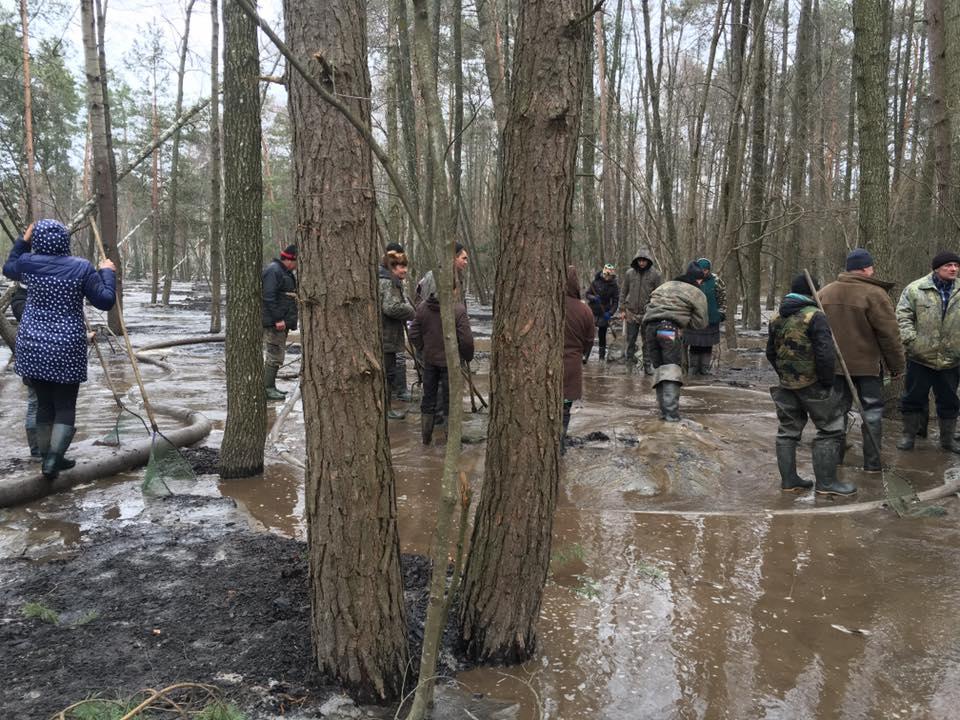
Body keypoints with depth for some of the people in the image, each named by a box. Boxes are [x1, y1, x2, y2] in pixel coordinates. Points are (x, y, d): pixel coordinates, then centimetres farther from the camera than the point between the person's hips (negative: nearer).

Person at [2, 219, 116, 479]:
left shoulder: (28, 263, 1)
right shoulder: (81, 267, -8)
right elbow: (105, 301, -6)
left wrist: (23, 240, 28)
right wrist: (107, 273, 7)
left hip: (32, 347, 3)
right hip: (67, 349, -3)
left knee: (44, 405, 15)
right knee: (65, 408, 5)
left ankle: (48, 459, 21)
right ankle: (53, 458, -13)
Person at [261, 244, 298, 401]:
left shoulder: (286, 272, 19)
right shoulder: (273, 271, -15)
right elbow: (268, 297, -22)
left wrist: (289, 320, 19)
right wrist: (278, 319, -24)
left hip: (282, 322, 11)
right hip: (274, 323, -11)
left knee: (277, 354, 14)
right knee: (274, 355, -8)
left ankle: (271, 386, 21)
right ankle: (267, 388, -4)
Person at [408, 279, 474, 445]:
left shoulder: (422, 307, -3)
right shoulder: (458, 310, -18)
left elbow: (414, 334, 1)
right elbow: (466, 339, -19)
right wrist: (468, 357, -1)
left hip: (429, 360, 4)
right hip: (451, 361, -4)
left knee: (428, 397, 15)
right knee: (450, 398, 8)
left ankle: (426, 436, 24)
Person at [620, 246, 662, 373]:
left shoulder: (655, 274, -3)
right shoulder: (630, 273, 4)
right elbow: (624, 292, 11)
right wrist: (623, 309, 7)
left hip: (648, 314, -2)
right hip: (631, 312, 2)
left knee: (647, 341, 1)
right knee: (630, 339, 8)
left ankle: (648, 365, 8)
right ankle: (630, 358, 25)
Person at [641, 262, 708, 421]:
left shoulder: (665, 285, 27)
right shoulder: (697, 294, 9)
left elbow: (650, 304, 25)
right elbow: (700, 323, 7)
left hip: (650, 326, 5)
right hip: (670, 328, -5)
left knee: (658, 366, 12)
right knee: (672, 368, -3)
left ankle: (663, 408, 12)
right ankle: (671, 412, -11)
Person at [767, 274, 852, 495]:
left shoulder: (776, 318, 9)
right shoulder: (814, 316, -15)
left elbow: (771, 353, 16)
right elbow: (826, 353, -21)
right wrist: (827, 382, -11)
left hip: (786, 384, 7)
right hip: (812, 384, -7)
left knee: (788, 431, 13)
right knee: (830, 430, 3)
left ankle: (789, 480, 18)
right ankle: (826, 482, 5)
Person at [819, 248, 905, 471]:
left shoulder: (825, 293, 3)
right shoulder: (875, 294, -15)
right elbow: (889, 334, -12)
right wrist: (897, 365, -2)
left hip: (834, 364, 5)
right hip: (868, 364, -5)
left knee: (838, 409, 15)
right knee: (872, 411, 6)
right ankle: (872, 462, 10)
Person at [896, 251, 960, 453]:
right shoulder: (915, 289, -6)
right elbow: (903, 317, -8)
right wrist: (910, 340, -19)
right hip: (920, 357, -3)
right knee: (913, 398, 8)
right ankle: (909, 435, 21)